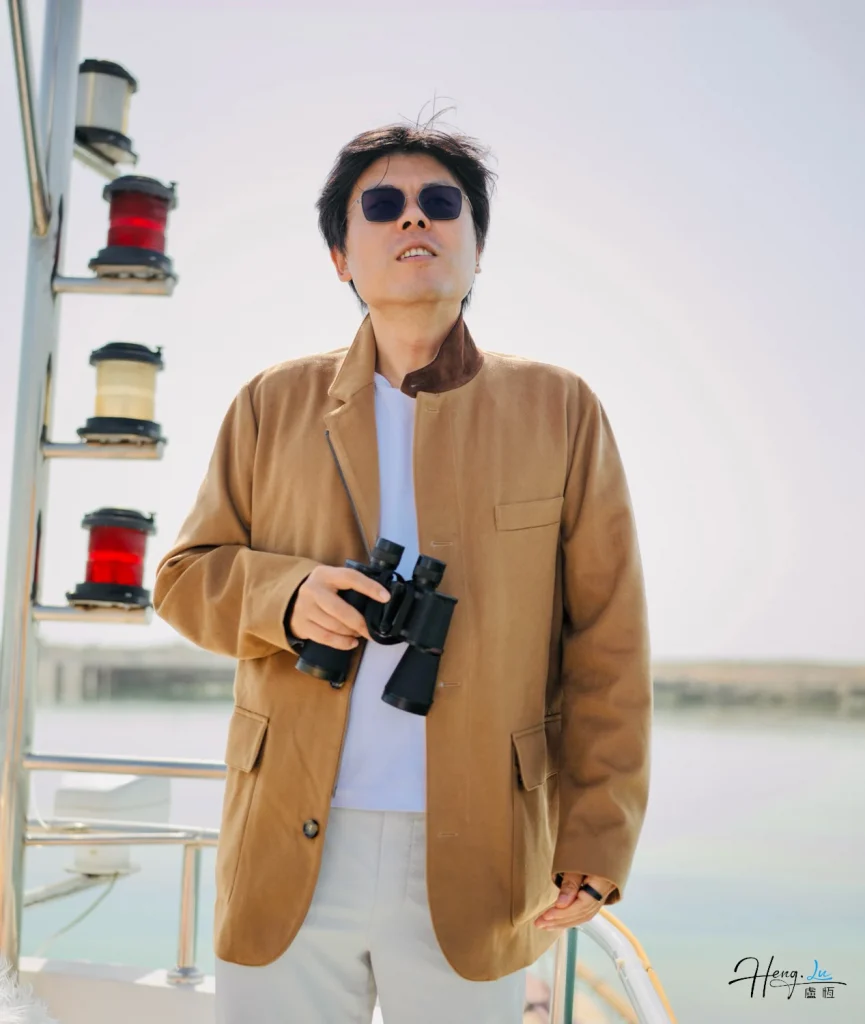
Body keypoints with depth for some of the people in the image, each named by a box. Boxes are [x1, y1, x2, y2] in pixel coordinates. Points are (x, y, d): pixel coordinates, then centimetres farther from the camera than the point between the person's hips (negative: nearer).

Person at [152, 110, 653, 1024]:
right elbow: (185, 576, 11)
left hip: (471, 867, -1)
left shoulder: (559, 410, 4)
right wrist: (283, 597, -11)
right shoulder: (274, 404, 8)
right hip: (288, 855, 1)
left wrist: (597, 847, -3)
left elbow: (608, 647, 2)